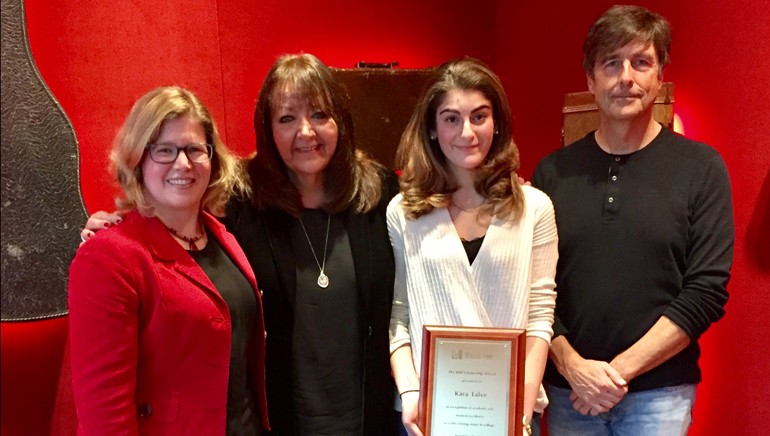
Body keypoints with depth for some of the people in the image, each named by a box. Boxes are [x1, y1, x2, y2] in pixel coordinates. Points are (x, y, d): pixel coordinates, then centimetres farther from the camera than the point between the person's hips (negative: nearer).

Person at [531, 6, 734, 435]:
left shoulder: (700, 167, -4)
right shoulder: (553, 172, 2)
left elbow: (707, 292, -9)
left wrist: (620, 369, -13)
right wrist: (572, 366, -11)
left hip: (659, 393, -2)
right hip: (567, 389, 2)